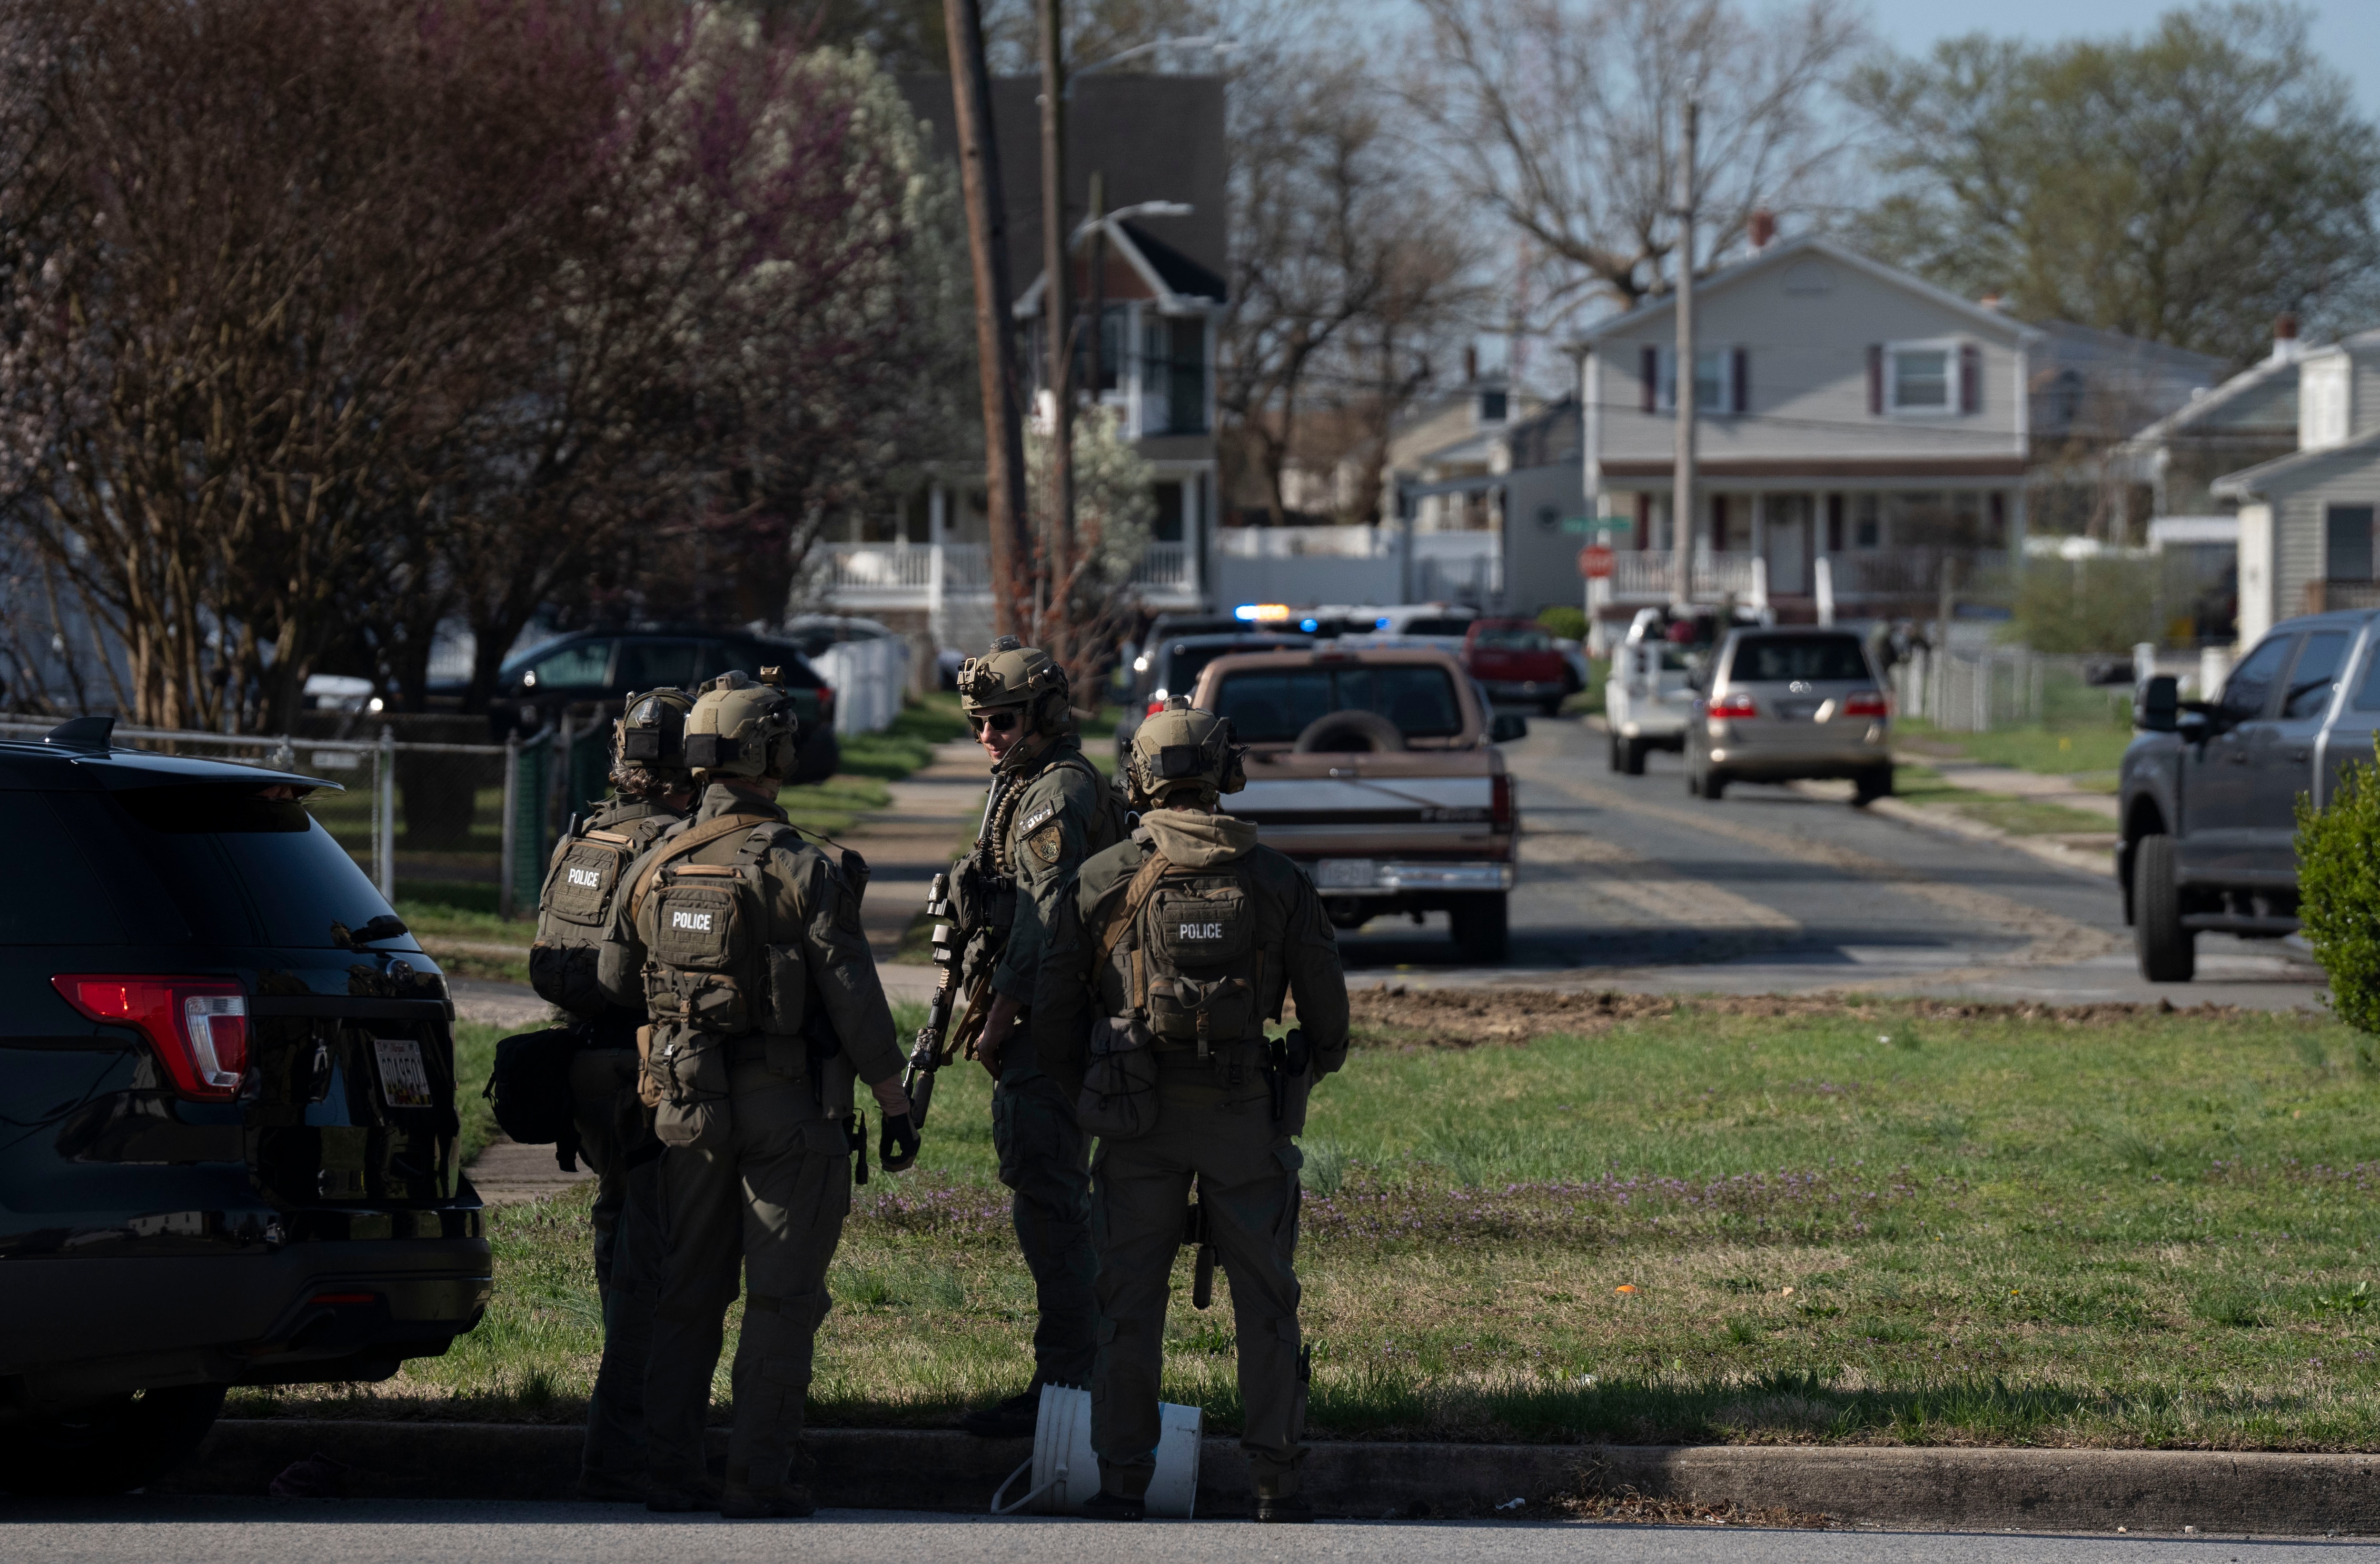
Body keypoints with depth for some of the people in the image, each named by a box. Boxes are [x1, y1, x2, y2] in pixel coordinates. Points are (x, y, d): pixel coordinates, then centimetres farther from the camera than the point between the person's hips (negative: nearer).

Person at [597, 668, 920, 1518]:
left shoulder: (654, 867, 3)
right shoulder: (801, 872, -13)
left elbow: (613, 980, 14)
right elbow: (856, 1002, -14)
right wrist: (895, 1105, -6)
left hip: (686, 1101, 5)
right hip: (789, 1109, -5)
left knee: (688, 1291, 14)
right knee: (781, 1297, 1)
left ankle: (672, 1470, 14)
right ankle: (760, 1477, -1)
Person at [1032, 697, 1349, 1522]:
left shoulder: (1101, 882, -2)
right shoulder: (1277, 881, 0)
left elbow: (1054, 1014, 1)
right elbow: (1327, 1011, 4)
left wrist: (1089, 1096, 18)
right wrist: (1300, 1081, 23)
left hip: (1138, 1124, 0)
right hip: (1248, 1115, 0)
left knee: (1129, 1302, 6)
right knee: (1265, 1299, 10)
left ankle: (1122, 1485, 6)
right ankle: (1278, 1481, 11)